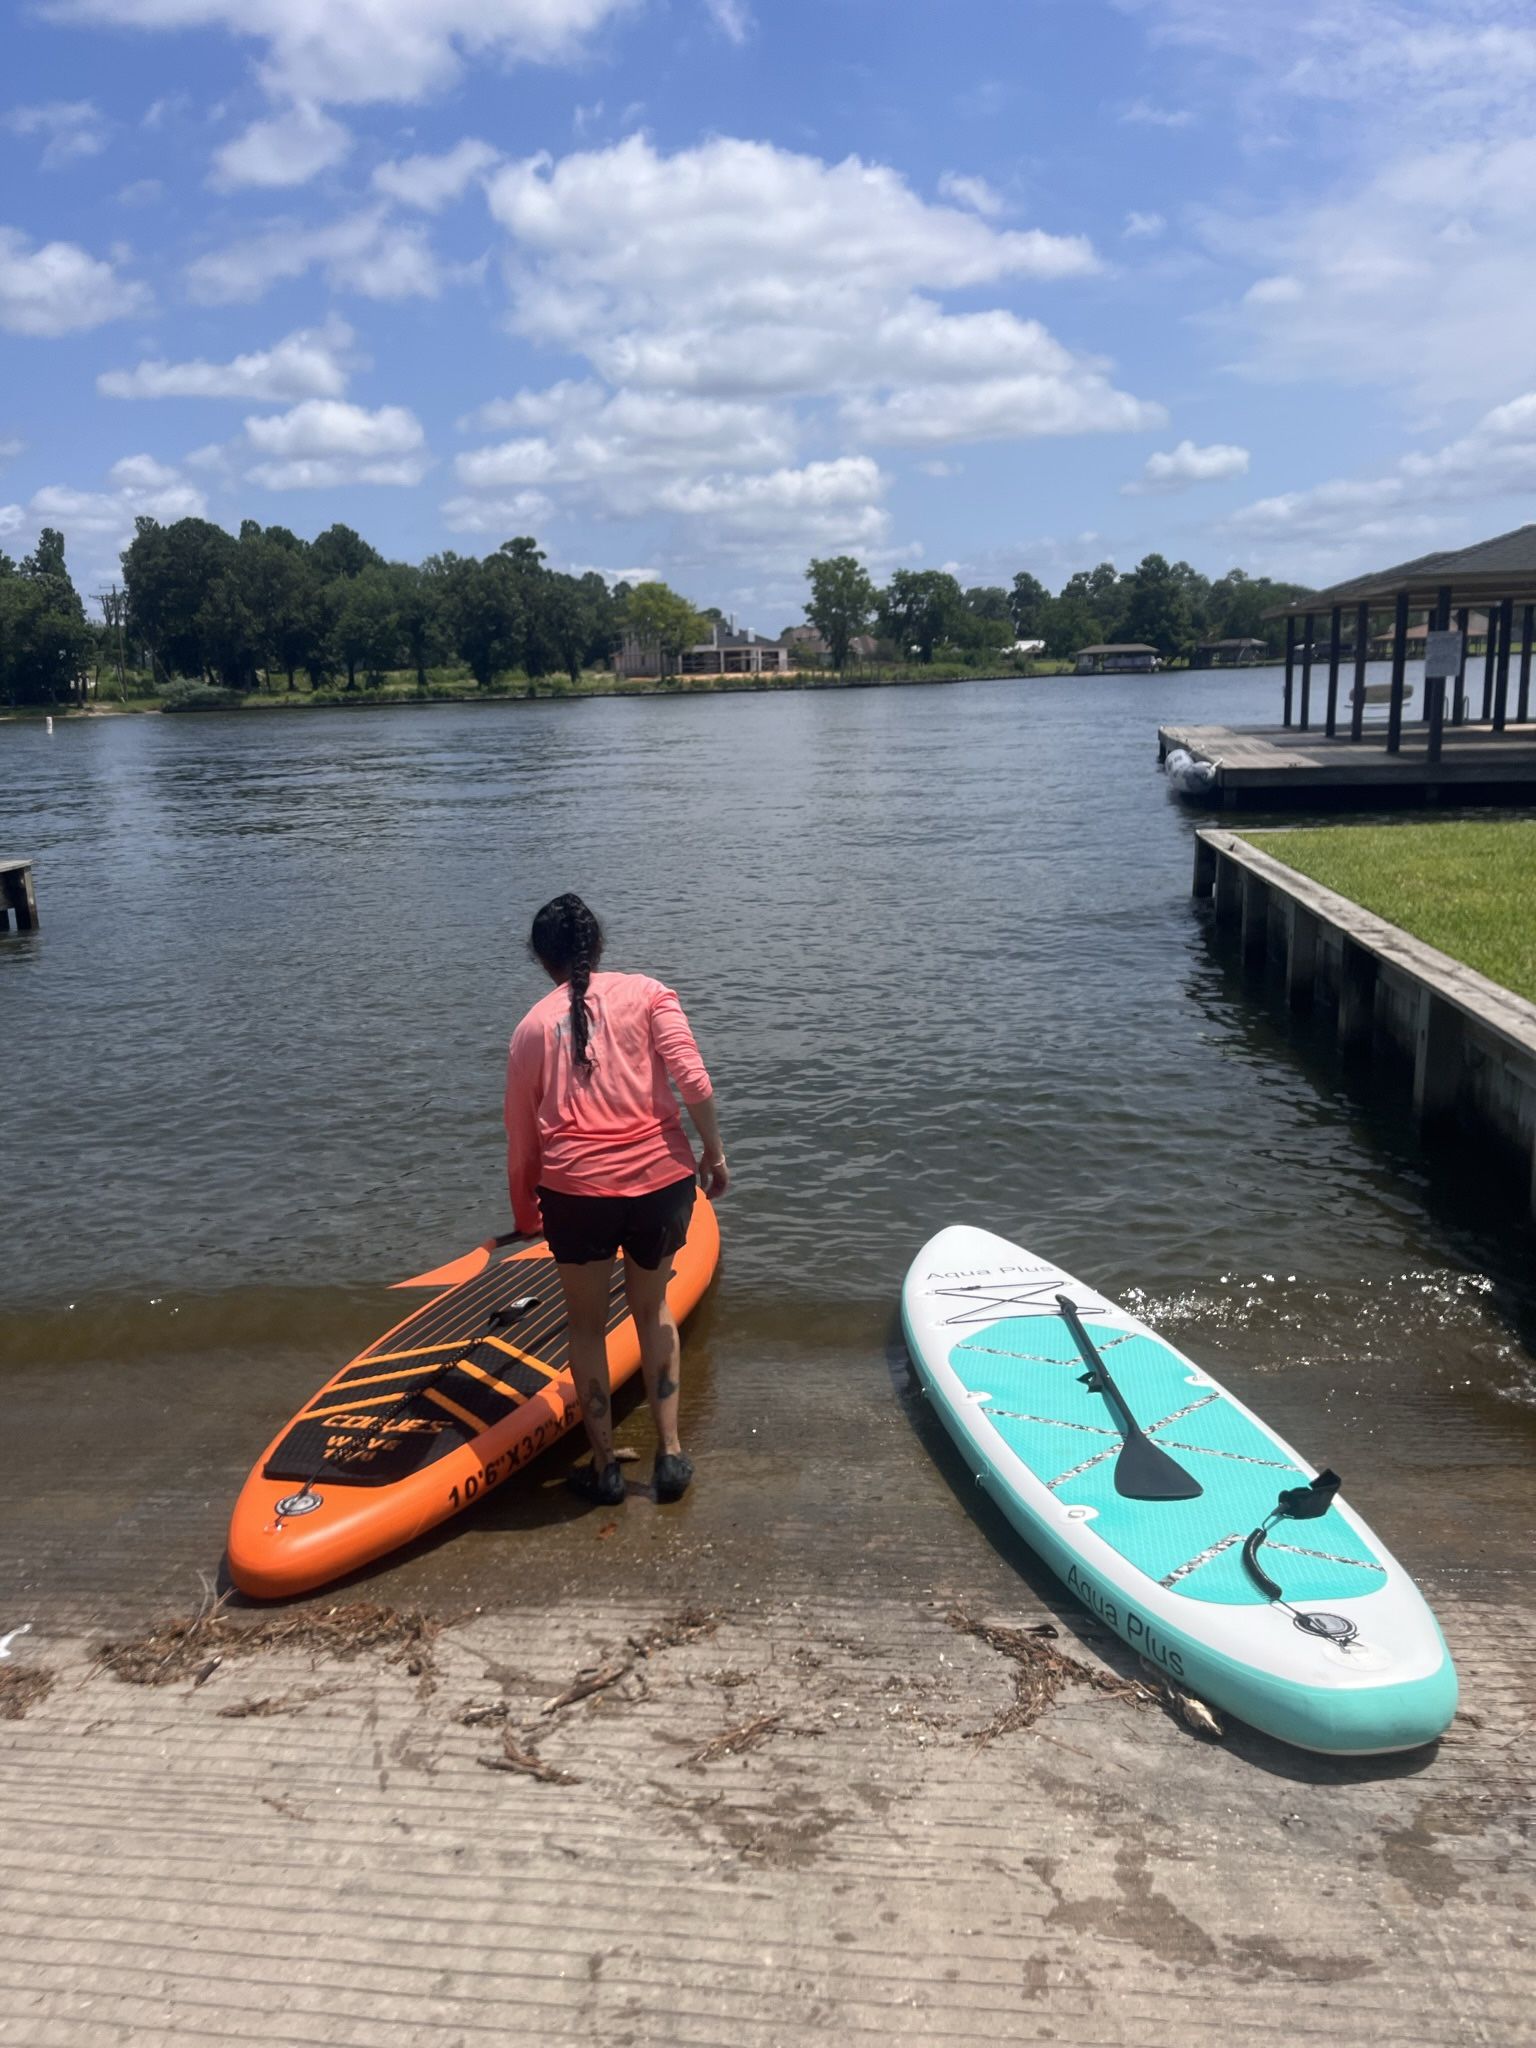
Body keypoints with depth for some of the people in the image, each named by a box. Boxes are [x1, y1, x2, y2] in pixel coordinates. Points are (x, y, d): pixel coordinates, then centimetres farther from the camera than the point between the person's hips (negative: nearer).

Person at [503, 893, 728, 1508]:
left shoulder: (532, 1026, 9)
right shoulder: (646, 993, 5)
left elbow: (520, 1136, 12)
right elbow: (693, 1081, -8)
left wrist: (524, 1216, 24)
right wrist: (715, 1154, 3)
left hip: (576, 1190, 0)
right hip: (662, 1179, 1)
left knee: (586, 1324, 20)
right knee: (653, 1309, 24)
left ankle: (604, 1468, 26)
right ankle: (671, 1454, 25)